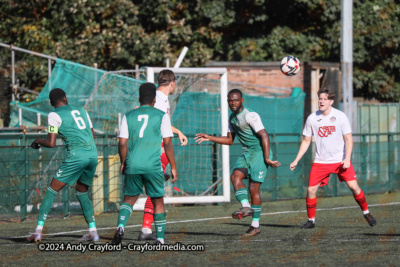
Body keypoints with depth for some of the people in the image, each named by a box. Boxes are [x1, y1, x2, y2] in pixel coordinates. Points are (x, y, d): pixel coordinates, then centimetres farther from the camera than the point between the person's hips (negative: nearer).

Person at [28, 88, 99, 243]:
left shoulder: (55, 115, 1)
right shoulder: (82, 111, 19)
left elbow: (51, 143, -4)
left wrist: (38, 142, 16)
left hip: (76, 155, -6)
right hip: (93, 153, 6)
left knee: (52, 191, 1)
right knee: (81, 192, 22)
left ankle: (38, 231, -7)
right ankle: (93, 232, 14)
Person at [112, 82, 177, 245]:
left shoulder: (128, 116, 8)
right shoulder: (161, 116, 2)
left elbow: (122, 143, 5)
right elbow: (168, 143, -1)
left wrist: (123, 163, 19)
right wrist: (173, 167, 5)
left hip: (132, 165, 2)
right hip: (153, 166, -2)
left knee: (129, 199, 13)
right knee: (158, 202, 9)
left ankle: (120, 227, -12)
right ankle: (160, 239, 9)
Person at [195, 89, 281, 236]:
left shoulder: (250, 116, -15)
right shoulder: (232, 118, 12)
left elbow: (264, 136, -19)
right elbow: (229, 140, 23)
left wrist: (267, 158, -23)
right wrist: (209, 138, 13)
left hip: (259, 152, -8)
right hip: (247, 153, 8)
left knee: (253, 188, -9)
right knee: (235, 176, -17)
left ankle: (256, 224, -5)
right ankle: (246, 207, -23)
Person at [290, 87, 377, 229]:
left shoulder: (340, 116, -6)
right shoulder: (312, 118, 0)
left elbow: (348, 139, -4)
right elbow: (306, 141, 10)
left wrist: (347, 159, -16)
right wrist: (296, 160, 5)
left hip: (340, 160, -2)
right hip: (320, 161, 2)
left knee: (353, 186, -10)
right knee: (311, 189, -7)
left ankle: (366, 212, 10)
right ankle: (311, 220, 8)